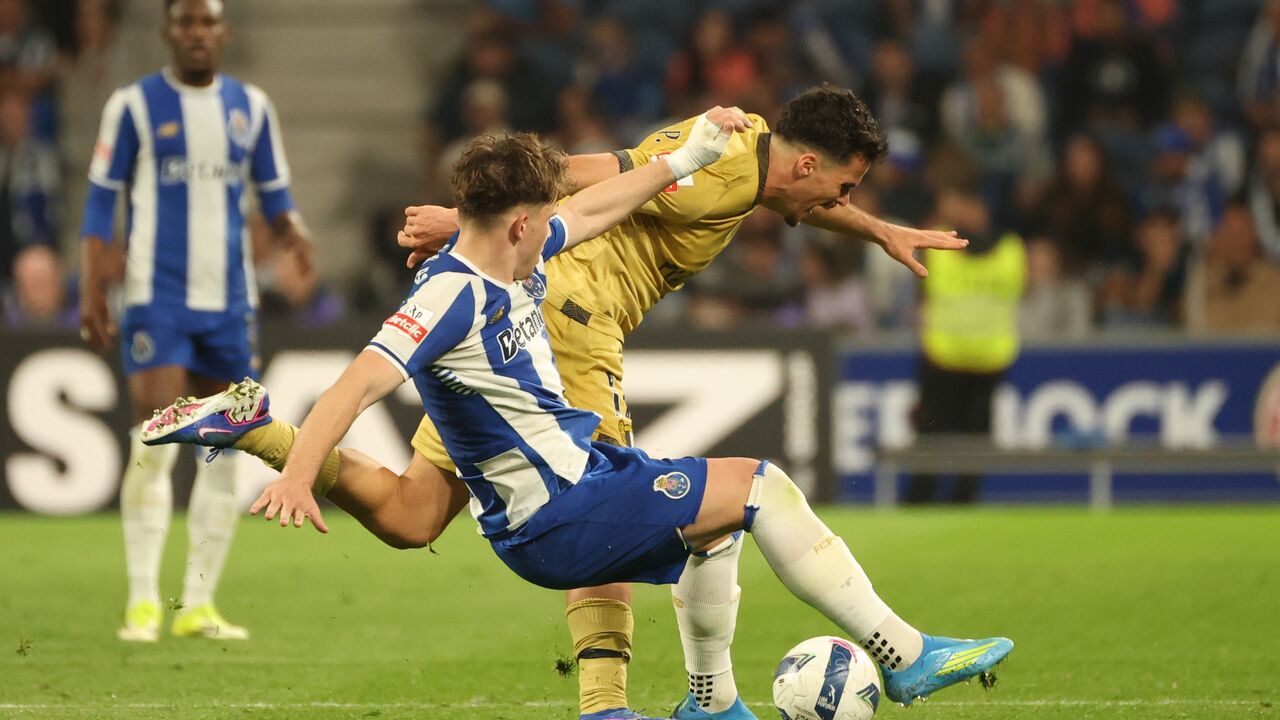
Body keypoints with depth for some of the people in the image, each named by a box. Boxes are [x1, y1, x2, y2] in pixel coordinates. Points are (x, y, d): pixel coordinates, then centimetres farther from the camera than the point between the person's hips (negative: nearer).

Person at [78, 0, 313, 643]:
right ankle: (143, 602, -10)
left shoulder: (251, 107, 10)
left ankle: (198, 604, 10)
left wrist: (290, 229, -8)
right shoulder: (134, 105, -1)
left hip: (229, 300, 4)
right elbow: (101, 202, 1)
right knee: (155, 440, -14)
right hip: (157, 295, -4)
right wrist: (91, 294, -5)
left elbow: (273, 193, 15)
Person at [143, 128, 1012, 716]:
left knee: (721, 515, 32)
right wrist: (297, 474, -44)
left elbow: (594, 210, 24)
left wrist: (684, 160, 31)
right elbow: (363, 382, -32)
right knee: (760, 486, -7)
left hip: (582, 472, 10)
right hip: (558, 519, -10)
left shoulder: (518, 260, 6)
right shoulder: (452, 296, -22)